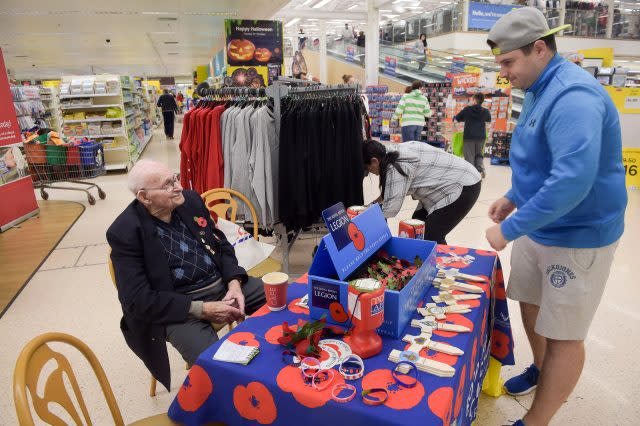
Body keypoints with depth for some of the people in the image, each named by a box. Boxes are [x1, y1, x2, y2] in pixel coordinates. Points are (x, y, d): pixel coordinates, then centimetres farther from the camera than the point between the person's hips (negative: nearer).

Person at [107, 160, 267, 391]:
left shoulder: (190, 199, 2)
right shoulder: (125, 232, -14)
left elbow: (221, 244, 11)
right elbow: (138, 300, -16)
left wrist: (234, 283, -7)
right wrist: (203, 309, -20)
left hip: (223, 283, 6)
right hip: (177, 307, -5)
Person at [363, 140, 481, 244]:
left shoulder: (396, 167, -26)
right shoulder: (394, 154, 2)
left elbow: (391, 208, -25)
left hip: (465, 187, -10)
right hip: (450, 184, 10)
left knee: (430, 237, -14)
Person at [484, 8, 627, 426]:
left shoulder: (573, 96, -26)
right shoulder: (539, 90, 7)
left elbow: (572, 180, -35)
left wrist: (510, 229, -28)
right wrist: (514, 197, 13)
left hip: (577, 237, -9)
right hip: (538, 226, 10)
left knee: (563, 334, 5)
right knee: (531, 304, 23)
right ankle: (542, 372, 48)